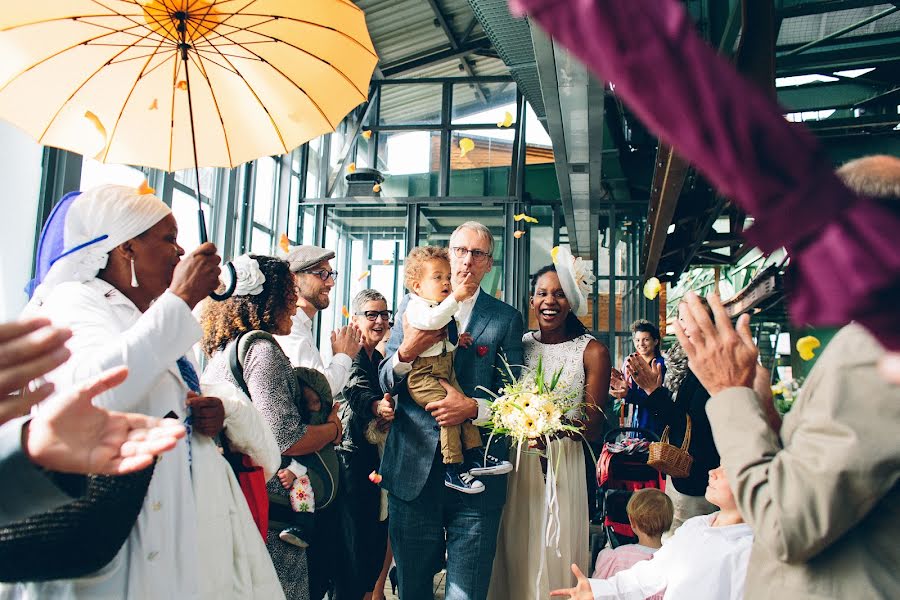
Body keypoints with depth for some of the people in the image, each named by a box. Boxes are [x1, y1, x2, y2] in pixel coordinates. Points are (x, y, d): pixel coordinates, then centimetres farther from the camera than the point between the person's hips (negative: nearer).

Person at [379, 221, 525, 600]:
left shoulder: (506, 319, 2)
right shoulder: (413, 305, 6)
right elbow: (385, 382, 4)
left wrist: (474, 408, -18)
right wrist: (406, 352, -16)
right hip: (413, 470, 2)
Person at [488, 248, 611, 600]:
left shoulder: (592, 352, -5)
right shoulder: (520, 344, 5)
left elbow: (595, 430, -7)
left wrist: (558, 425, -25)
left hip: (563, 465, -3)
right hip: (517, 464, 3)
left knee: (555, 553, 6)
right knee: (515, 552, 12)